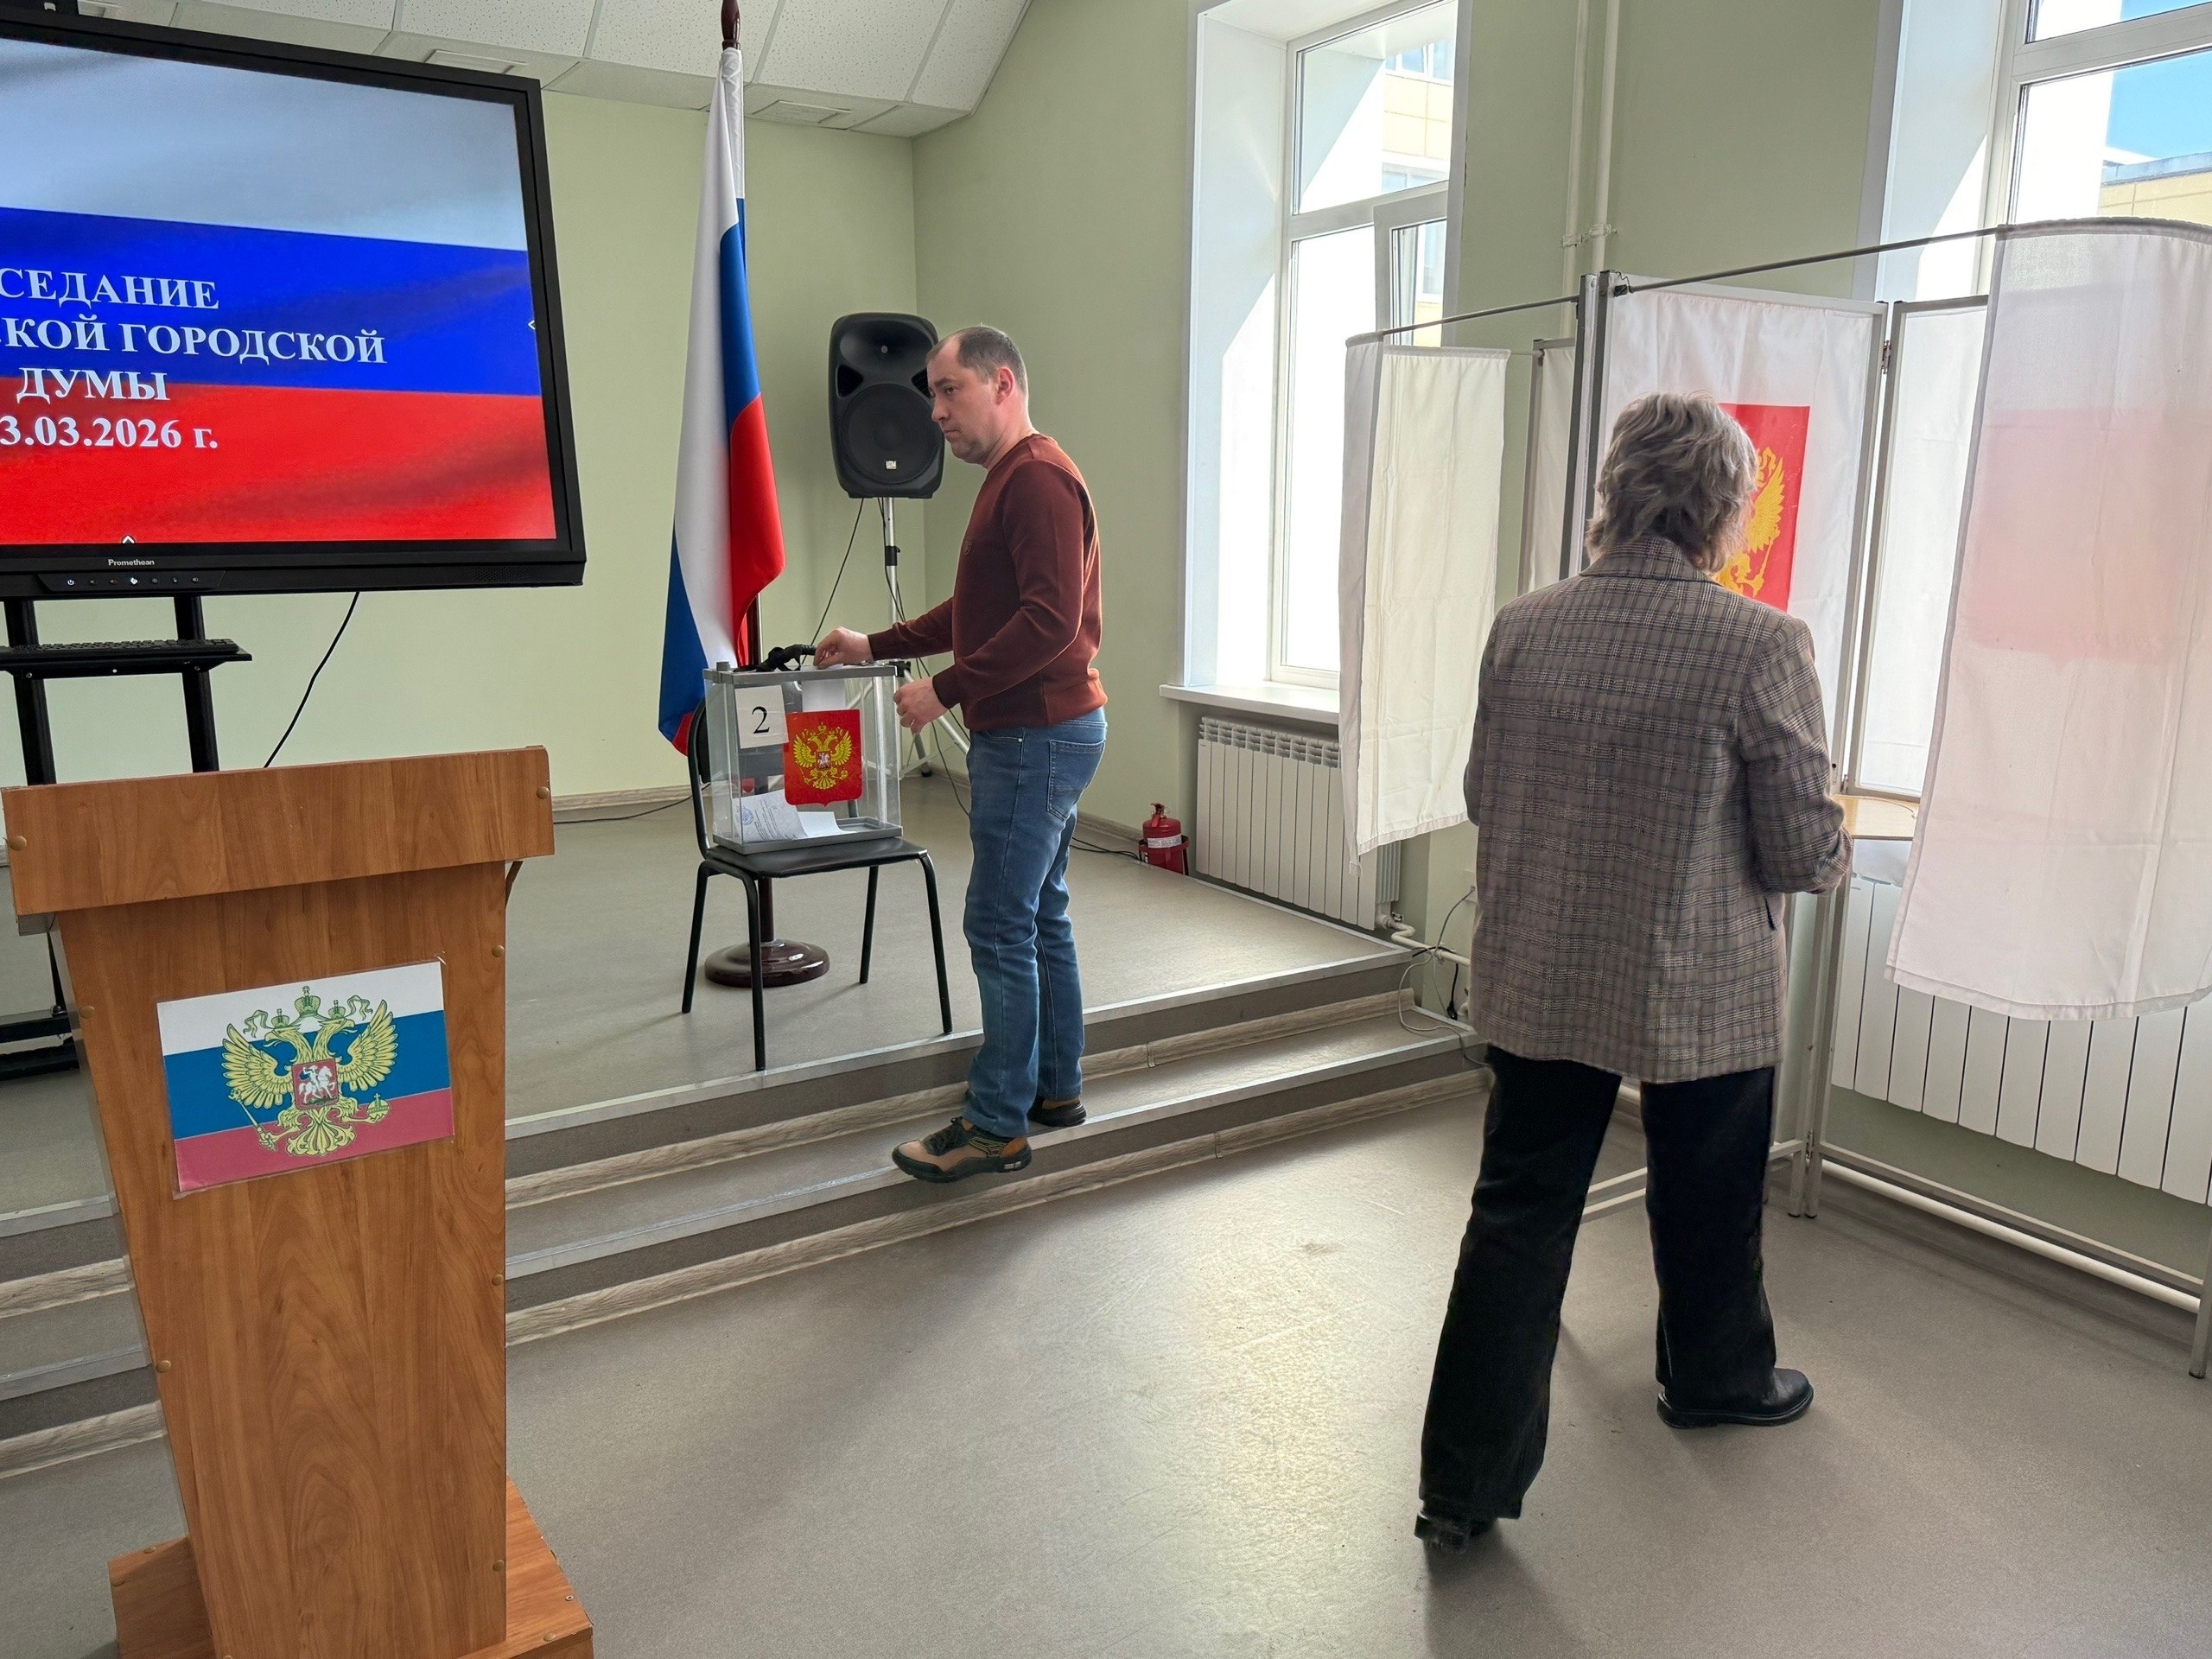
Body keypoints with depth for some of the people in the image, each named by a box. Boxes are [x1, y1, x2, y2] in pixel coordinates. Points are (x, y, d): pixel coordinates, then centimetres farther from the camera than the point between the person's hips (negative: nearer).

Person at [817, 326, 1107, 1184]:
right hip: (1033, 734, 11)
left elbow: (1052, 620, -25)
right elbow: (974, 611, 25)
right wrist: (876, 647, 20)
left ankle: (998, 1125, 2)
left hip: (1037, 738, -11)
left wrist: (946, 690, -22)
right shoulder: (1009, 481, 20)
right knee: (1040, 916, 16)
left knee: (1002, 927, -7)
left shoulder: (1040, 478, -15)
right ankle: (1055, 1087, 28)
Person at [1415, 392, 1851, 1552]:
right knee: (1706, 1204, 22)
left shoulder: (1521, 628, -5)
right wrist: (1835, 849, 11)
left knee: (1519, 1215, 10)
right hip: (1701, 999, -3)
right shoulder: (1763, 645, -17)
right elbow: (1802, 851, -12)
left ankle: (1465, 1480, 15)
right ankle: (1714, 1378, 49)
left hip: (1534, 986, 3)